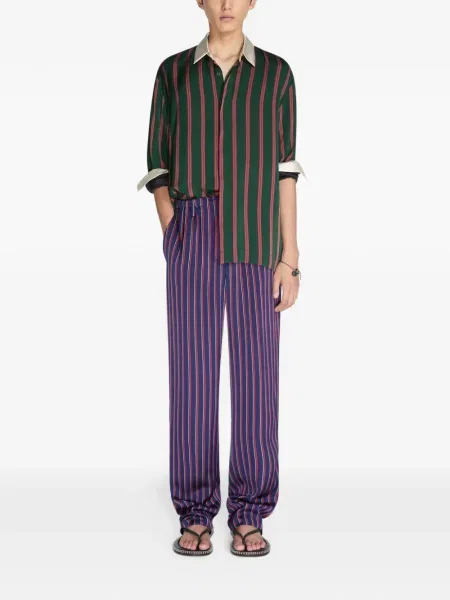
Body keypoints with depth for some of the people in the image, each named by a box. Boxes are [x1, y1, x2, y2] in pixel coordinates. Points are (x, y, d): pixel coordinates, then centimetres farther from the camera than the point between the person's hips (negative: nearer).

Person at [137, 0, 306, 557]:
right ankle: (196, 514, 12)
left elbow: (284, 170, 4)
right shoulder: (173, 72, 8)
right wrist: (175, 244, -6)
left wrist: (290, 258, -3)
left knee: (255, 375, 0)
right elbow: (158, 168, 8)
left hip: (254, 245, 0)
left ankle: (248, 516, 12)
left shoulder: (276, 73, 8)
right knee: (192, 374, -1)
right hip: (193, 243, 0)